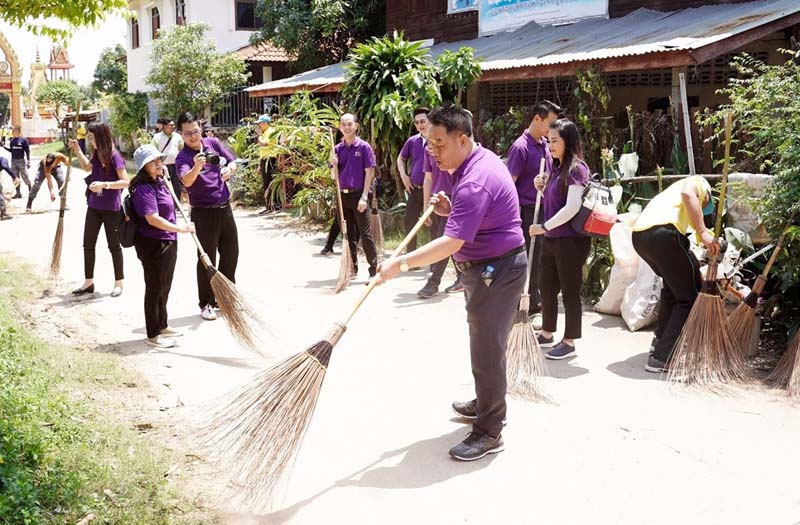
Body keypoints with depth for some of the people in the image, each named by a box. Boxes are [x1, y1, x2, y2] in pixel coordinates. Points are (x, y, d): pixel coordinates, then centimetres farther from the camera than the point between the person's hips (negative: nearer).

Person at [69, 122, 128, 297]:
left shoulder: (114, 156, -17)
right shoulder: (96, 155, 4)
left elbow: (125, 182, -21)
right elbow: (87, 166, 26)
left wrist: (104, 184, -30)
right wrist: (77, 149, 15)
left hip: (111, 208, -7)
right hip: (94, 206, 7)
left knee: (114, 245, 5)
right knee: (88, 244, 10)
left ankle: (119, 283, 18)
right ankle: (89, 282, 21)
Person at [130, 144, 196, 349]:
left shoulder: (159, 182, 8)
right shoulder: (143, 189, -21)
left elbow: (169, 200, 28)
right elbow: (153, 219, -31)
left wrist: (166, 177, 13)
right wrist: (181, 229, -30)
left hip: (168, 242, 9)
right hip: (153, 245, -9)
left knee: (165, 287, 20)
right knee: (155, 288, 1)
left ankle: (162, 326, 36)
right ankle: (153, 335, 12)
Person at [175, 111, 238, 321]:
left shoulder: (213, 143, 3)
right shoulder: (183, 157, -14)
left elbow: (232, 162, 8)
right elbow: (186, 181, -32)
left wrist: (229, 169, -15)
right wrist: (196, 167, -51)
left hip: (224, 207, 6)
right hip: (204, 212, -6)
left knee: (231, 252, 15)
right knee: (207, 258, 1)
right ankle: (206, 303, 13)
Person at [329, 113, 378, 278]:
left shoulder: (364, 147, -4)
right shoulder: (337, 149, 9)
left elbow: (369, 173, -7)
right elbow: (334, 176, 11)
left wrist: (364, 197, -14)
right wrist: (334, 165, -11)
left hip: (358, 195, -5)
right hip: (343, 195, 5)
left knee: (365, 234, -5)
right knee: (348, 234, 10)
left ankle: (374, 269, 0)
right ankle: (352, 268, 19)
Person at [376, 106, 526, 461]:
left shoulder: (474, 181, -27)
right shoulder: (479, 160, 7)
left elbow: (451, 243, -33)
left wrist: (401, 264, -32)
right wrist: (450, 210, 2)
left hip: (495, 271, -11)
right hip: (488, 267, 11)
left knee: (487, 349, -4)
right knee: (484, 342, 23)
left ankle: (489, 433, 6)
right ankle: (487, 404, 40)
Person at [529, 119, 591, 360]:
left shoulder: (576, 169, -14)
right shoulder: (556, 168, 13)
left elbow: (572, 207, -24)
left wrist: (544, 227, -20)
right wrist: (542, 188, 4)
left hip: (570, 240, -9)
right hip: (551, 239, 9)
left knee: (569, 291, 1)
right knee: (546, 287, 16)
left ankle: (569, 342, 12)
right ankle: (547, 335, 31)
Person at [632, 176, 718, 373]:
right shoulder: (699, 182, 20)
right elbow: (688, 194, -9)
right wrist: (703, 232, -12)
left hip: (638, 235, 8)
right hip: (662, 233, -8)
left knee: (673, 285, 32)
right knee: (690, 297, 5)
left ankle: (661, 340, 36)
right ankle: (662, 357, 1)